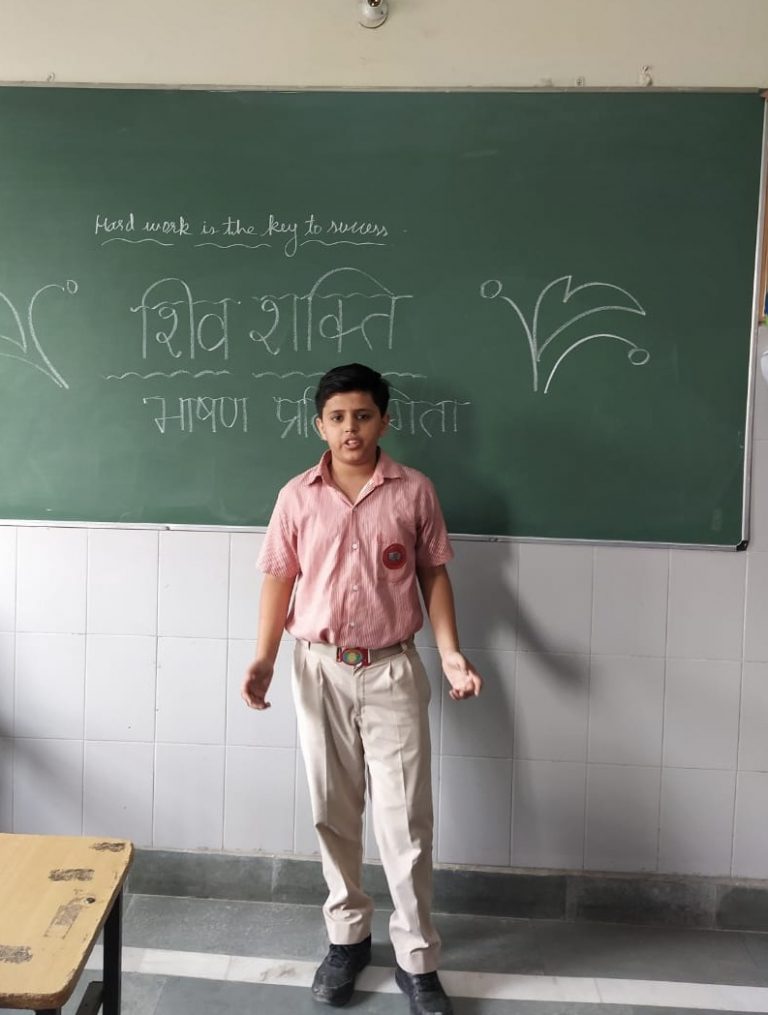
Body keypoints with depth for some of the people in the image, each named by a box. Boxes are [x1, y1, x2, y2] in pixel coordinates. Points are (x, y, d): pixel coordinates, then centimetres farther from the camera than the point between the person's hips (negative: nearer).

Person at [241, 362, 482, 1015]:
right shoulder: (297, 497, 0)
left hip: (393, 671, -1)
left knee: (406, 820, 2)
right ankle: (347, 937, 31)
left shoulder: (415, 491, -2)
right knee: (334, 814, 13)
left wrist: (451, 654, -9)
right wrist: (264, 659, -8)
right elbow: (279, 579, 3)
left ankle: (417, 960, 18)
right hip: (320, 671, 2)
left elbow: (434, 575, 2)